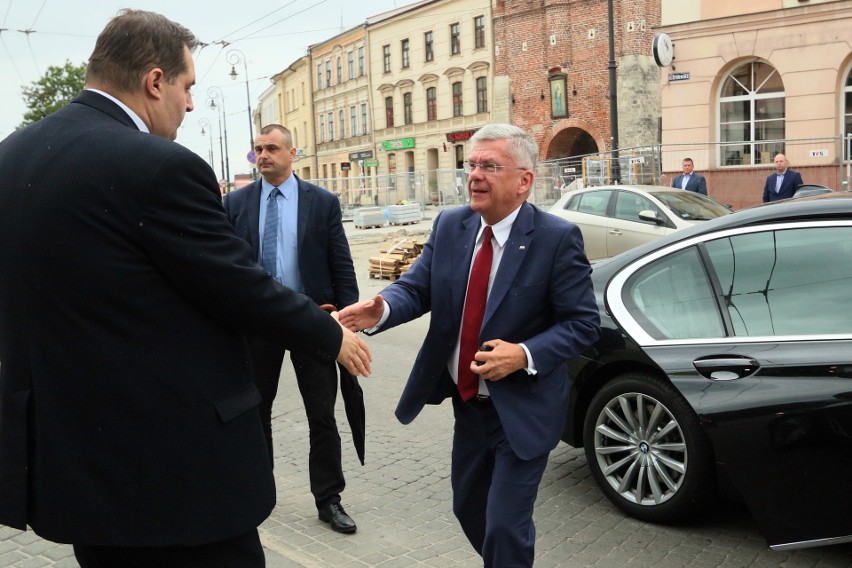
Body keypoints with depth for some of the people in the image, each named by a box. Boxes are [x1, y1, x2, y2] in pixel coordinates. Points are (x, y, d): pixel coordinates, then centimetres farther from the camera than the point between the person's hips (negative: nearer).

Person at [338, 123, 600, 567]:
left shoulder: (557, 238, -16)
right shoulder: (449, 226, -1)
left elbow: (583, 323, -14)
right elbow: (417, 287, -6)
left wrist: (524, 355, -28)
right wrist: (381, 309, -28)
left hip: (522, 409, -6)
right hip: (467, 402, 6)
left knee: (505, 525, 0)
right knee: (469, 509, 22)